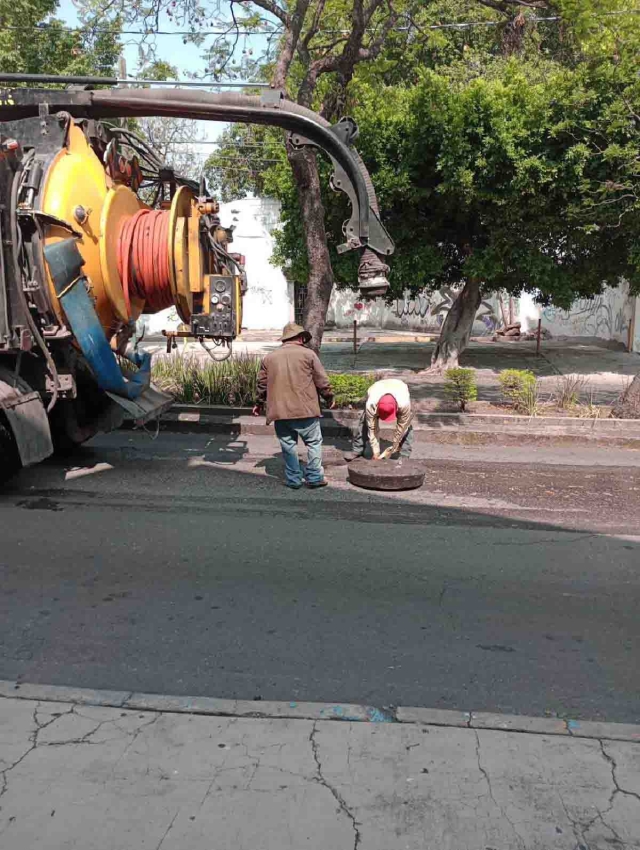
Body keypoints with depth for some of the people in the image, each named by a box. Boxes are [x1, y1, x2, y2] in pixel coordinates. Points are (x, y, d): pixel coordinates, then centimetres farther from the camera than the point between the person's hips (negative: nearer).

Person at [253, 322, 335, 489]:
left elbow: (262, 383, 15)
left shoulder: (269, 357, 10)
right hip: (305, 409, -3)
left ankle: (293, 479, 16)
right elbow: (322, 380, 0)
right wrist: (329, 397, 15)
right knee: (313, 442, 9)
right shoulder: (308, 354, 0)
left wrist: (259, 403, 29)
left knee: (288, 445, 11)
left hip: (280, 410, 3)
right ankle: (314, 477, 9)